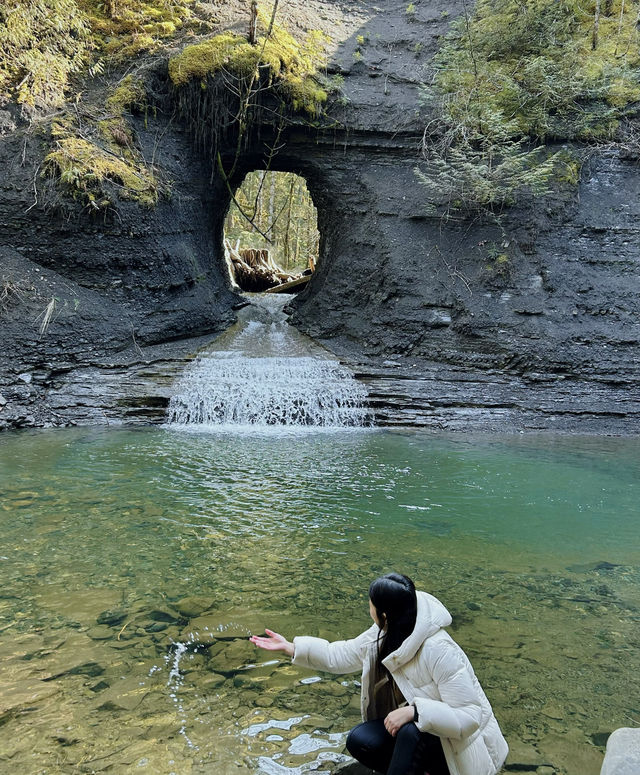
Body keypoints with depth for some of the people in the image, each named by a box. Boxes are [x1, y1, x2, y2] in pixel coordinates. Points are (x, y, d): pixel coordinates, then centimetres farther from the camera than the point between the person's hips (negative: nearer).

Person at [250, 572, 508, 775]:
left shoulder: (439, 651, -32)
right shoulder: (383, 635, -9)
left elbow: (470, 716, -31)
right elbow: (341, 656, 6)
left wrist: (414, 711, -39)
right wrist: (289, 647, 6)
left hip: (456, 744, -7)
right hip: (413, 728, 7)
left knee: (411, 731, -35)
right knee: (360, 740, -13)